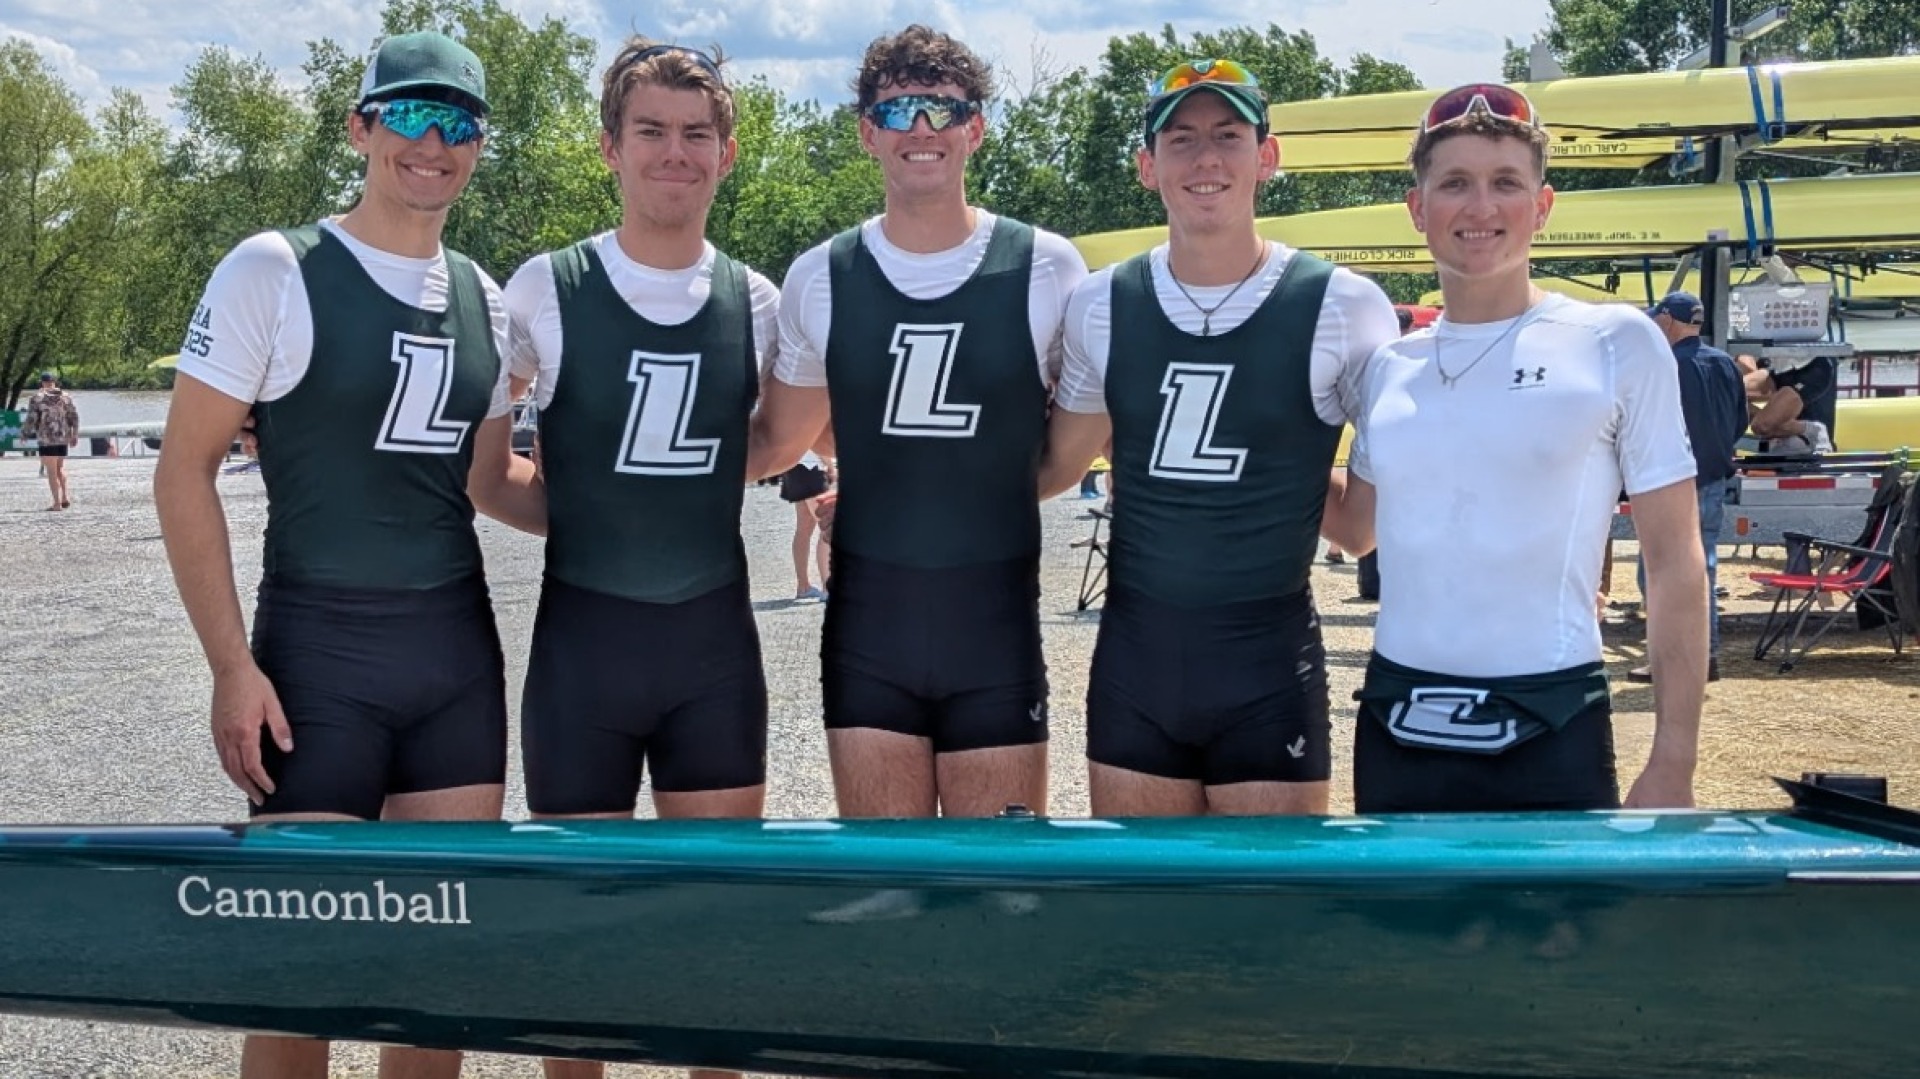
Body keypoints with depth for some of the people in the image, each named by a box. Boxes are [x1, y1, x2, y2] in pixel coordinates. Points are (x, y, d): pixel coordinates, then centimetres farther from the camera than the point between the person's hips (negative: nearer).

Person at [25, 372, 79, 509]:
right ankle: (65, 496, 7)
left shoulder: (36, 399, -6)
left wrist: (24, 432, 11)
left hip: (46, 439, -4)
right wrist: (74, 436, 16)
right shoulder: (66, 397, 5)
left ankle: (57, 502, -1)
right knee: (60, 467, 20)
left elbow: (31, 420, -7)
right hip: (63, 438, 4)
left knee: (51, 471, 0)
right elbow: (74, 417, 7)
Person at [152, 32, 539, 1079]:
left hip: (459, 644, 5)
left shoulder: (481, 296, 10)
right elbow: (185, 470, -6)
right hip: (318, 648, -5)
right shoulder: (274, 271, -6)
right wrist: (232, 664, -12)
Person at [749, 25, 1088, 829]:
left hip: (997, 622, -1)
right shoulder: (819, 279, 2)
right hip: (866, 623, 1)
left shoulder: (1046, 270, -3)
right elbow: (778, 440, 12)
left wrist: (994, 485, -3)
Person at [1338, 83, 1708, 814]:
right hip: (1396, 725, 4)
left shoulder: (1616, 345, -4)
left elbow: (1674, 561, -3)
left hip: (1549, 731, -4)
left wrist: (1674, 762, -8)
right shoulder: (1389, 366, 7)